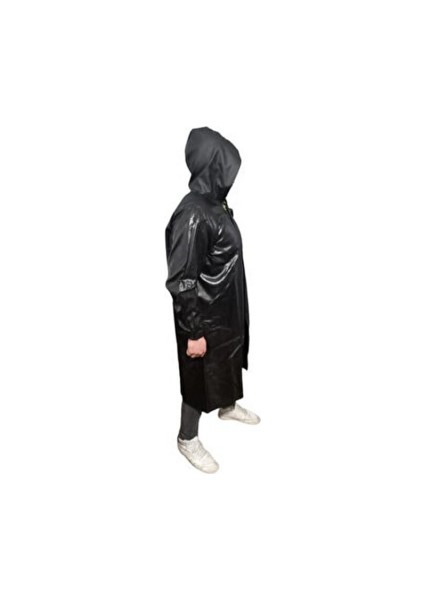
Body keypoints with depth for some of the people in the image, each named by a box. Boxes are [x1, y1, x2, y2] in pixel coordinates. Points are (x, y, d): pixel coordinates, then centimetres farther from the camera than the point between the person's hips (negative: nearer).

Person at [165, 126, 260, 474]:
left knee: (230, 359, 27)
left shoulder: (214, 203, 2)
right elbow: (181, 281, -27)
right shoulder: (192, 215, -28)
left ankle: (228, 407, 54)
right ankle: (187, 439, 32)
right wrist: (194, 332, -22)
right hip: (205, 316, -9)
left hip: (227, 308, 9)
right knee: (200, 375, 9)